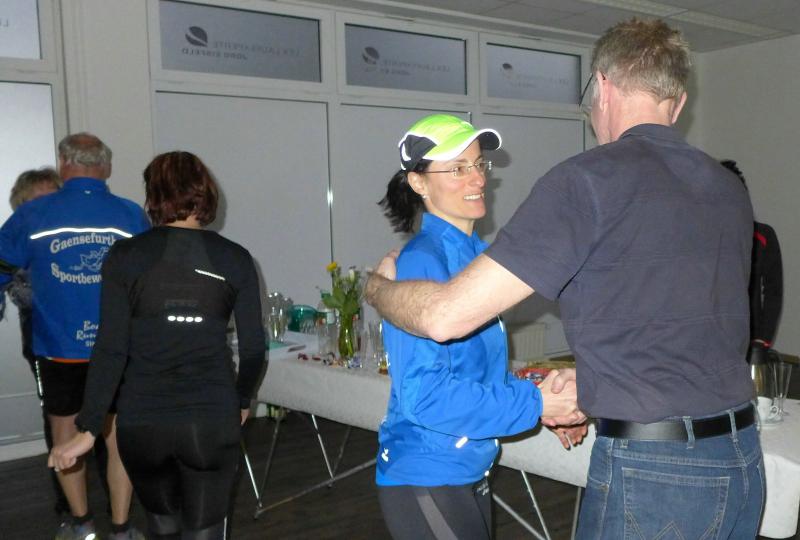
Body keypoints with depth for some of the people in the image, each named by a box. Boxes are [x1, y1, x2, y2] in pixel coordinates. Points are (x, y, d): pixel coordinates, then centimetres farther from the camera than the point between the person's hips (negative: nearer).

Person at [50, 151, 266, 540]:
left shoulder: (125, 256, -3)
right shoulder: (234, 259, -2)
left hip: (142, 422, 1)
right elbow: (254, 348, 0)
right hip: (212, 419, -1)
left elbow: (110, 350, -8)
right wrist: (241, 402, 18)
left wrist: (88, 429, -1)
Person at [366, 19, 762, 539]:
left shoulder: (587, 179, -14)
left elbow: (447, 315, -15)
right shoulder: (731, 189, 8)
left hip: (653, 473, -7)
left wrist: (379, 287, 5)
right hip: (743, 459, 7)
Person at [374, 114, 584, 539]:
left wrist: (551, 405, 2)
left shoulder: (473, 255, 7)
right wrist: (534, 403, -20)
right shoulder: (421, 263, -20)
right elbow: (424, 395, -25)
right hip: (426, 478, -8)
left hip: (470, 472, 9)